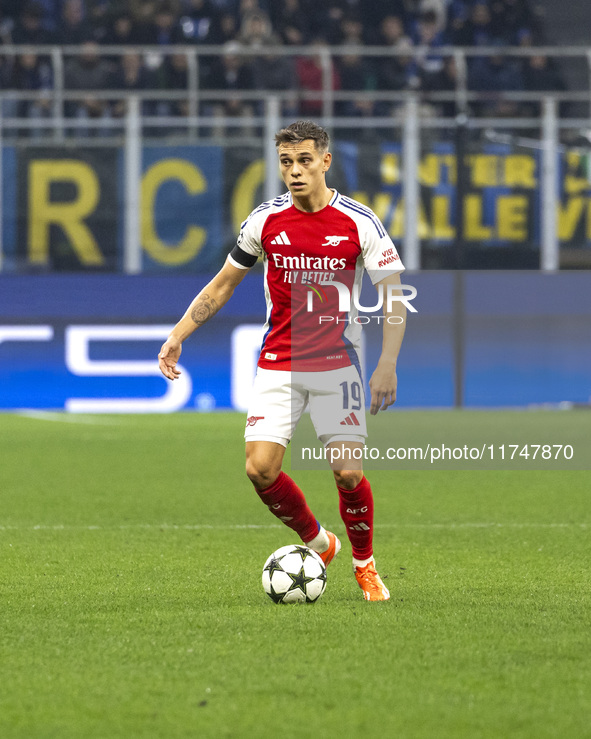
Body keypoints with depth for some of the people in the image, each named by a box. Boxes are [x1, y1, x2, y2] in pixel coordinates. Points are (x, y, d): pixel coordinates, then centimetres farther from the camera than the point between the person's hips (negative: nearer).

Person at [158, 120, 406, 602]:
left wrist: (388, 365, -17)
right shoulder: (266, 220, -1)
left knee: (347, 471, -11)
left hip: (337, 363, -2)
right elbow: (222, 285, 12)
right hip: (278, 364, 2)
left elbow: (394, 298, -6)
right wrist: (177, 336, 6)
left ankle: (365, 564, 15)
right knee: (261, 468, -11)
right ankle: (316, 542, 15)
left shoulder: (360, 223, -8)